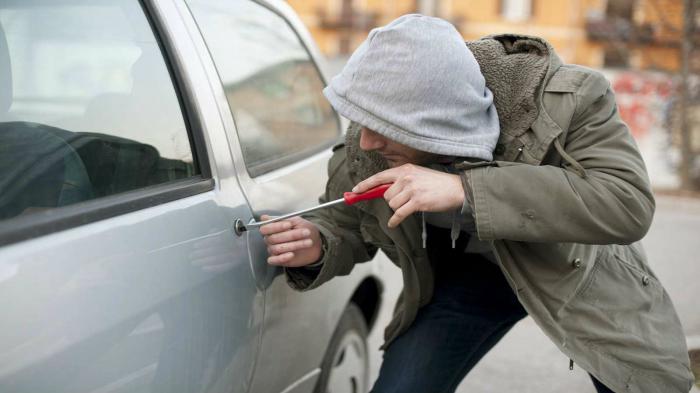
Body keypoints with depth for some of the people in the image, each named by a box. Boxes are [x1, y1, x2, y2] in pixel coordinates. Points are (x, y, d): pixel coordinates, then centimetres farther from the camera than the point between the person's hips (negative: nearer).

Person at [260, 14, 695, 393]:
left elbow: (628, 202, -44)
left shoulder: (566, 97, -34)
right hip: (463, 275, 2)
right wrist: (315, 248, -32)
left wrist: (465, 190, -50)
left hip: (578, 273, -2)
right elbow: (345, 224, -5)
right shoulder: (365, 147, -23)